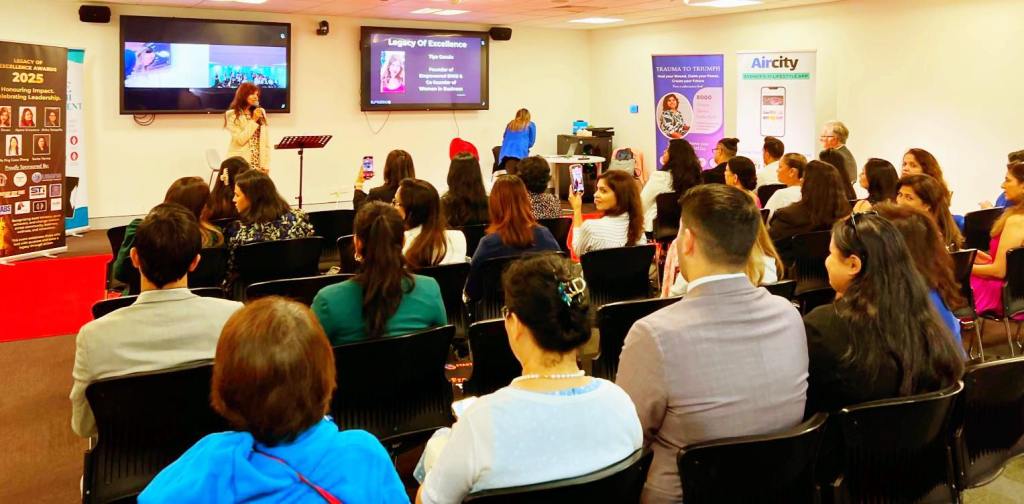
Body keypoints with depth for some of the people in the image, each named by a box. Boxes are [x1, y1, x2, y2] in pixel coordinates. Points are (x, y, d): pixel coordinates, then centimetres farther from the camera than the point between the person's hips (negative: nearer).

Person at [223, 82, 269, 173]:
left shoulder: (261, 112, 14)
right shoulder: (232, 115, 0)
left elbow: (266, 141, 11)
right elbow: (240, 140, -11)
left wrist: (266, 165, 5)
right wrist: (253, 120, -10)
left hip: (259, 163, 4)